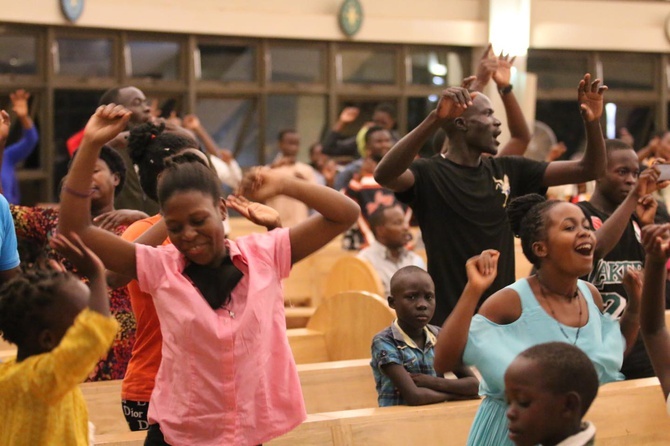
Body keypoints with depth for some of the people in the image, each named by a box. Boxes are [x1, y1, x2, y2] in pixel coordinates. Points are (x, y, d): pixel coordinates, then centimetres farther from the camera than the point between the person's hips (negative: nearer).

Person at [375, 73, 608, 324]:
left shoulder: (507, 171, 8)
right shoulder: (430, 174, -9)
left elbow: (589, 170, 8)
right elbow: (384, 175, -31)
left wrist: (592, 122, -11)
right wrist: (435, 119, -40)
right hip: (447, 322, -5)